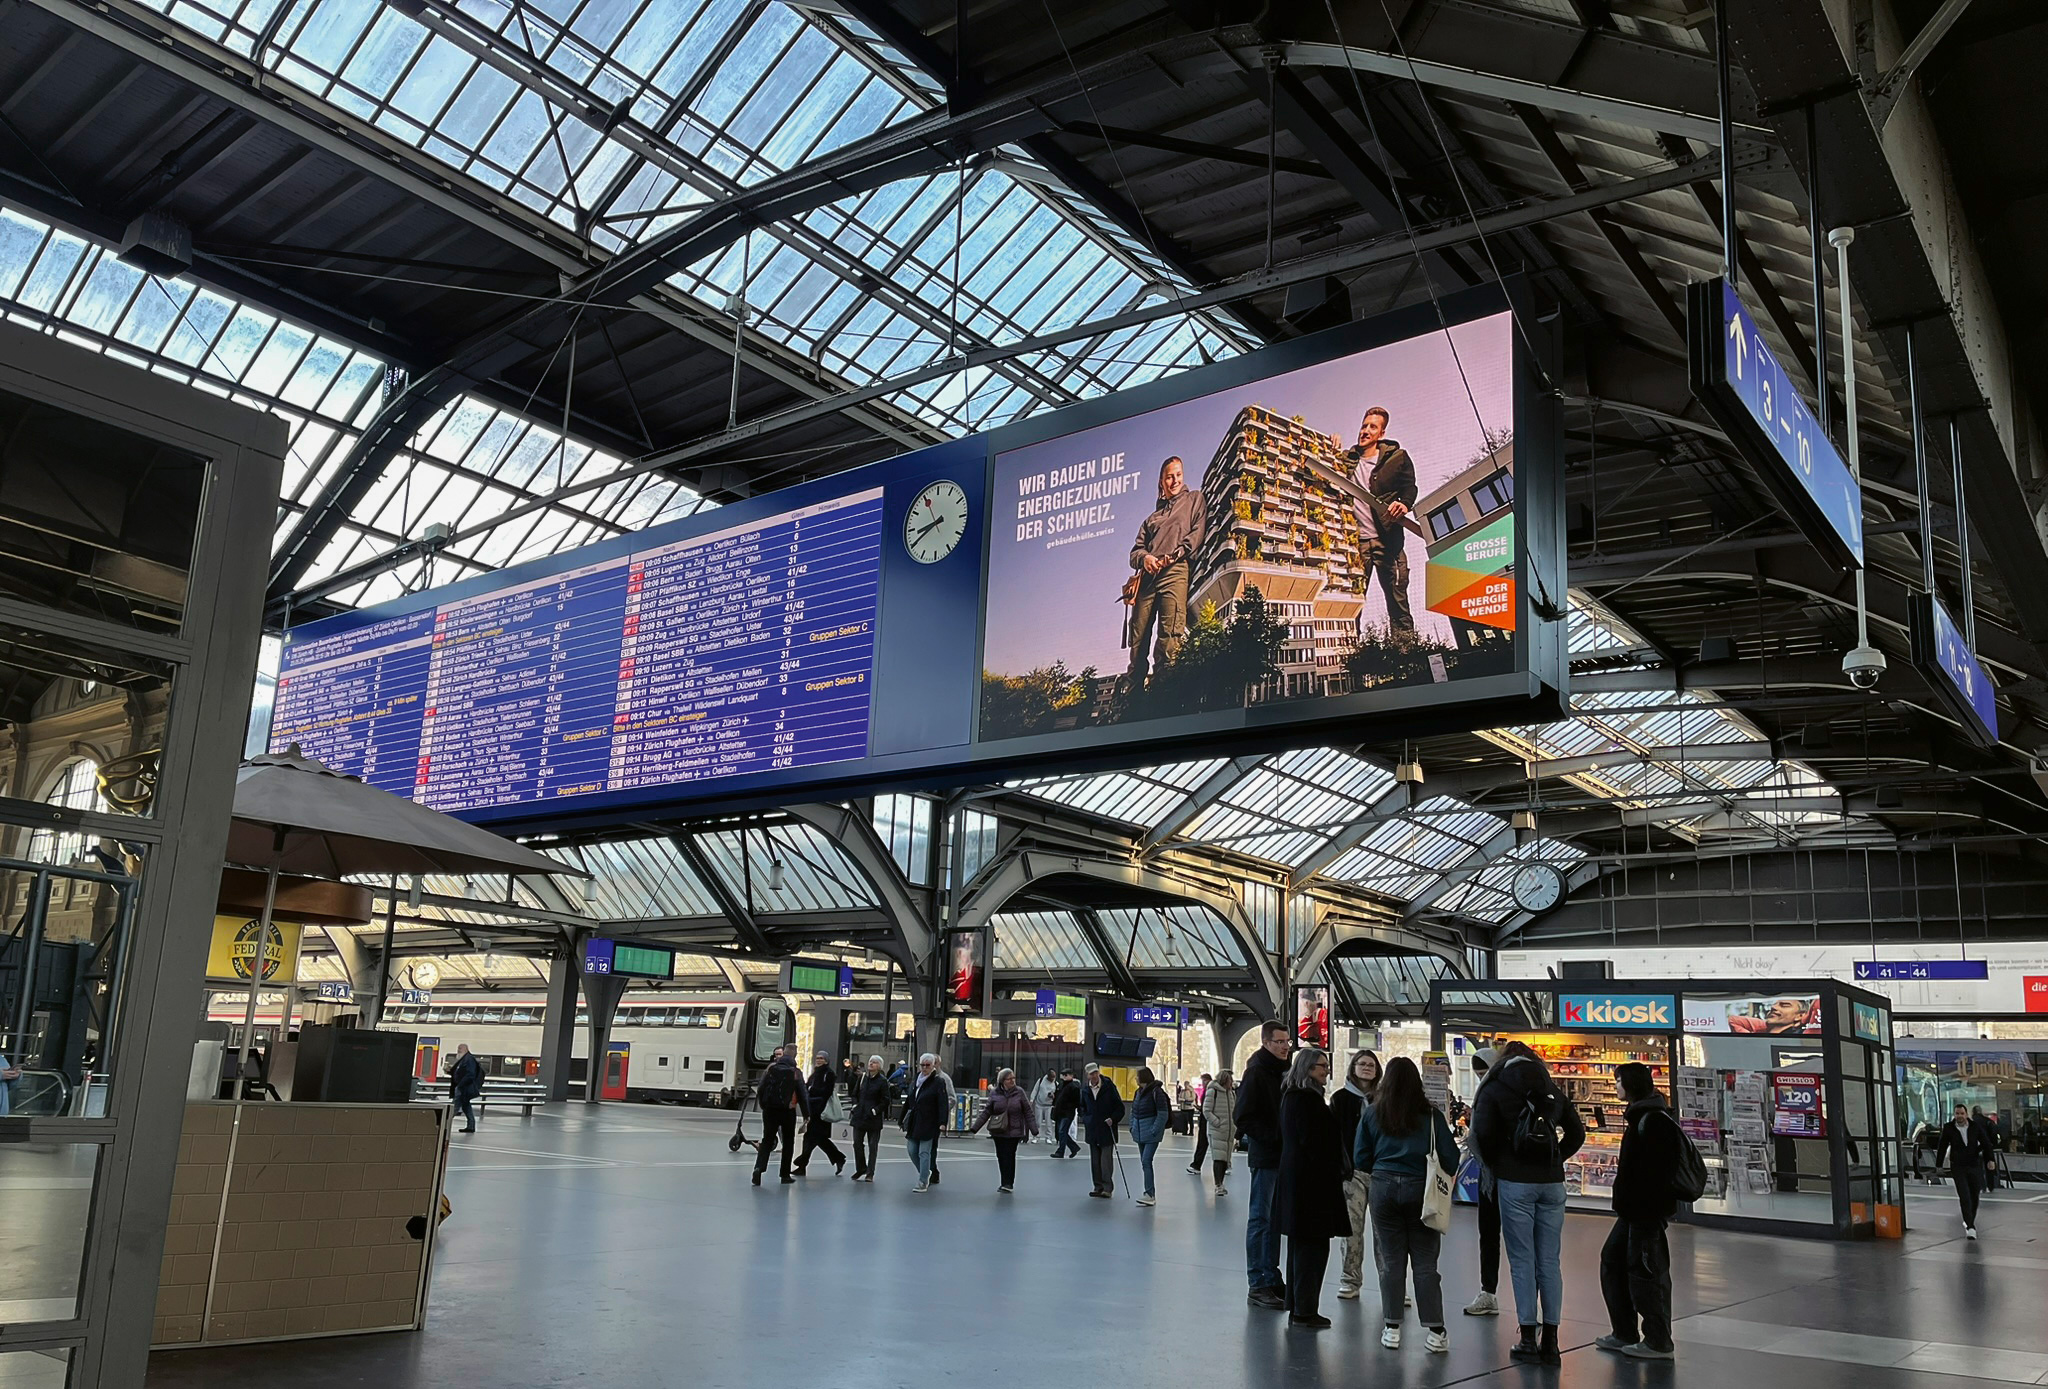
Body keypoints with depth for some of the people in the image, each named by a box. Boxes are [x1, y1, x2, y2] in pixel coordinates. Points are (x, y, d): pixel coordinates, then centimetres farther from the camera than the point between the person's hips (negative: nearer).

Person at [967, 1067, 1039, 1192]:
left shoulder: (1019, 1092, -1)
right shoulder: (994, 1093, 0)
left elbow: (1028, 1112, 2)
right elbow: (986, 1112, 4)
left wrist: (1034, 1129, -2)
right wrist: (974, 1127, -2)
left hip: (1014, 1131, -2)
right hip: (998, 1131, 2)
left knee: (1009, 1156, -6)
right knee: (1001, 1157, 4)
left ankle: (1008, 1184, 1)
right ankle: (1006, 1183, 15)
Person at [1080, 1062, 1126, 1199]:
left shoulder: (1109, 1087, -7)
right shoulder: (1085, 1090, 6)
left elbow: (1120, 1107, -3)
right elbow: (1083, 1108, 23)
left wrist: (1113, 1119, -15)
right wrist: (1085, 1120, 7)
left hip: (1107, 1130, -5)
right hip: (1092, 1130, 5)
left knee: (1106, 1160, -7)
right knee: (1095, 1160, 9)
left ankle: (1108, 1188, -1)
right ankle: (1098, 1186, 17)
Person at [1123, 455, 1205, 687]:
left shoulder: (1194, 499, 22)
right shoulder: (1153, 517, 32)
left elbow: (1198, 532, 5)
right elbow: (1135, 551, 21)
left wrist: (1174, 555, -9)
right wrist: (1145, 558, -3)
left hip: (1175, 572, -4)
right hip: (1146, 577, 4)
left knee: (1170, 638, -20)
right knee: (1138, 640, -5)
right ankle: (1133, 697, -5)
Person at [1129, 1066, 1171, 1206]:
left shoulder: (1156, 1092, -13)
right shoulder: (1139, 1092, 11)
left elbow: (1163, 1114, -16)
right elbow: (1133, 1111, 20)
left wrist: (1154, 1131, -19)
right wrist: (1132, 1127, 10)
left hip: (1151, 1133, -9)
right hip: (1140, 1134, 9)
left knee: (1146, 1161, -16)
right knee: (1144, 1162, 10)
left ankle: (1150, 1194, -16)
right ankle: (1151, 1195, 18)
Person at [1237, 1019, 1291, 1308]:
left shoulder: (1284, 1071, 15)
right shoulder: (1256, 1072, -11)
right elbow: (1243, 1116, -17)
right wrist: (1273, 1137, -19)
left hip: (1283, 1157, 8)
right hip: (1265, 1157, -8)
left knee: (1275, 1219, 14)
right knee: (1260, 1219, -3)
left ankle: (1271, 1278, 22)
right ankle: (1257, 1285, 2)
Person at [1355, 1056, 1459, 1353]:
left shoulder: (1372, 1114, 2)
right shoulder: (1431, 1114, -3)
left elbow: (1360, 1160, 4)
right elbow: (1450, 1156, -3)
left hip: (1384, 1188, 1)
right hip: (1420, 1190, -1)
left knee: (1391, 1262, 9)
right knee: (1425, 1263, 4)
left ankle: (1392, 1328, 10)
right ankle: (1434, 1332, 4)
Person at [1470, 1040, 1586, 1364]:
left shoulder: (1494, 1091, -1)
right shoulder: (1552, 1091, 12)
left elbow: (1483, 1133, -11)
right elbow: (1577, 1132, 11)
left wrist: (1495, 1165, 4)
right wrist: (1556, 1160, 14)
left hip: (1514, 1182, -3)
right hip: (1551, 1182, 4)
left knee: (1522, 1261, 2)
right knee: (1549, 1262, 7)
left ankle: (1528, 1339, 3)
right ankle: (1550, 1342, 9)